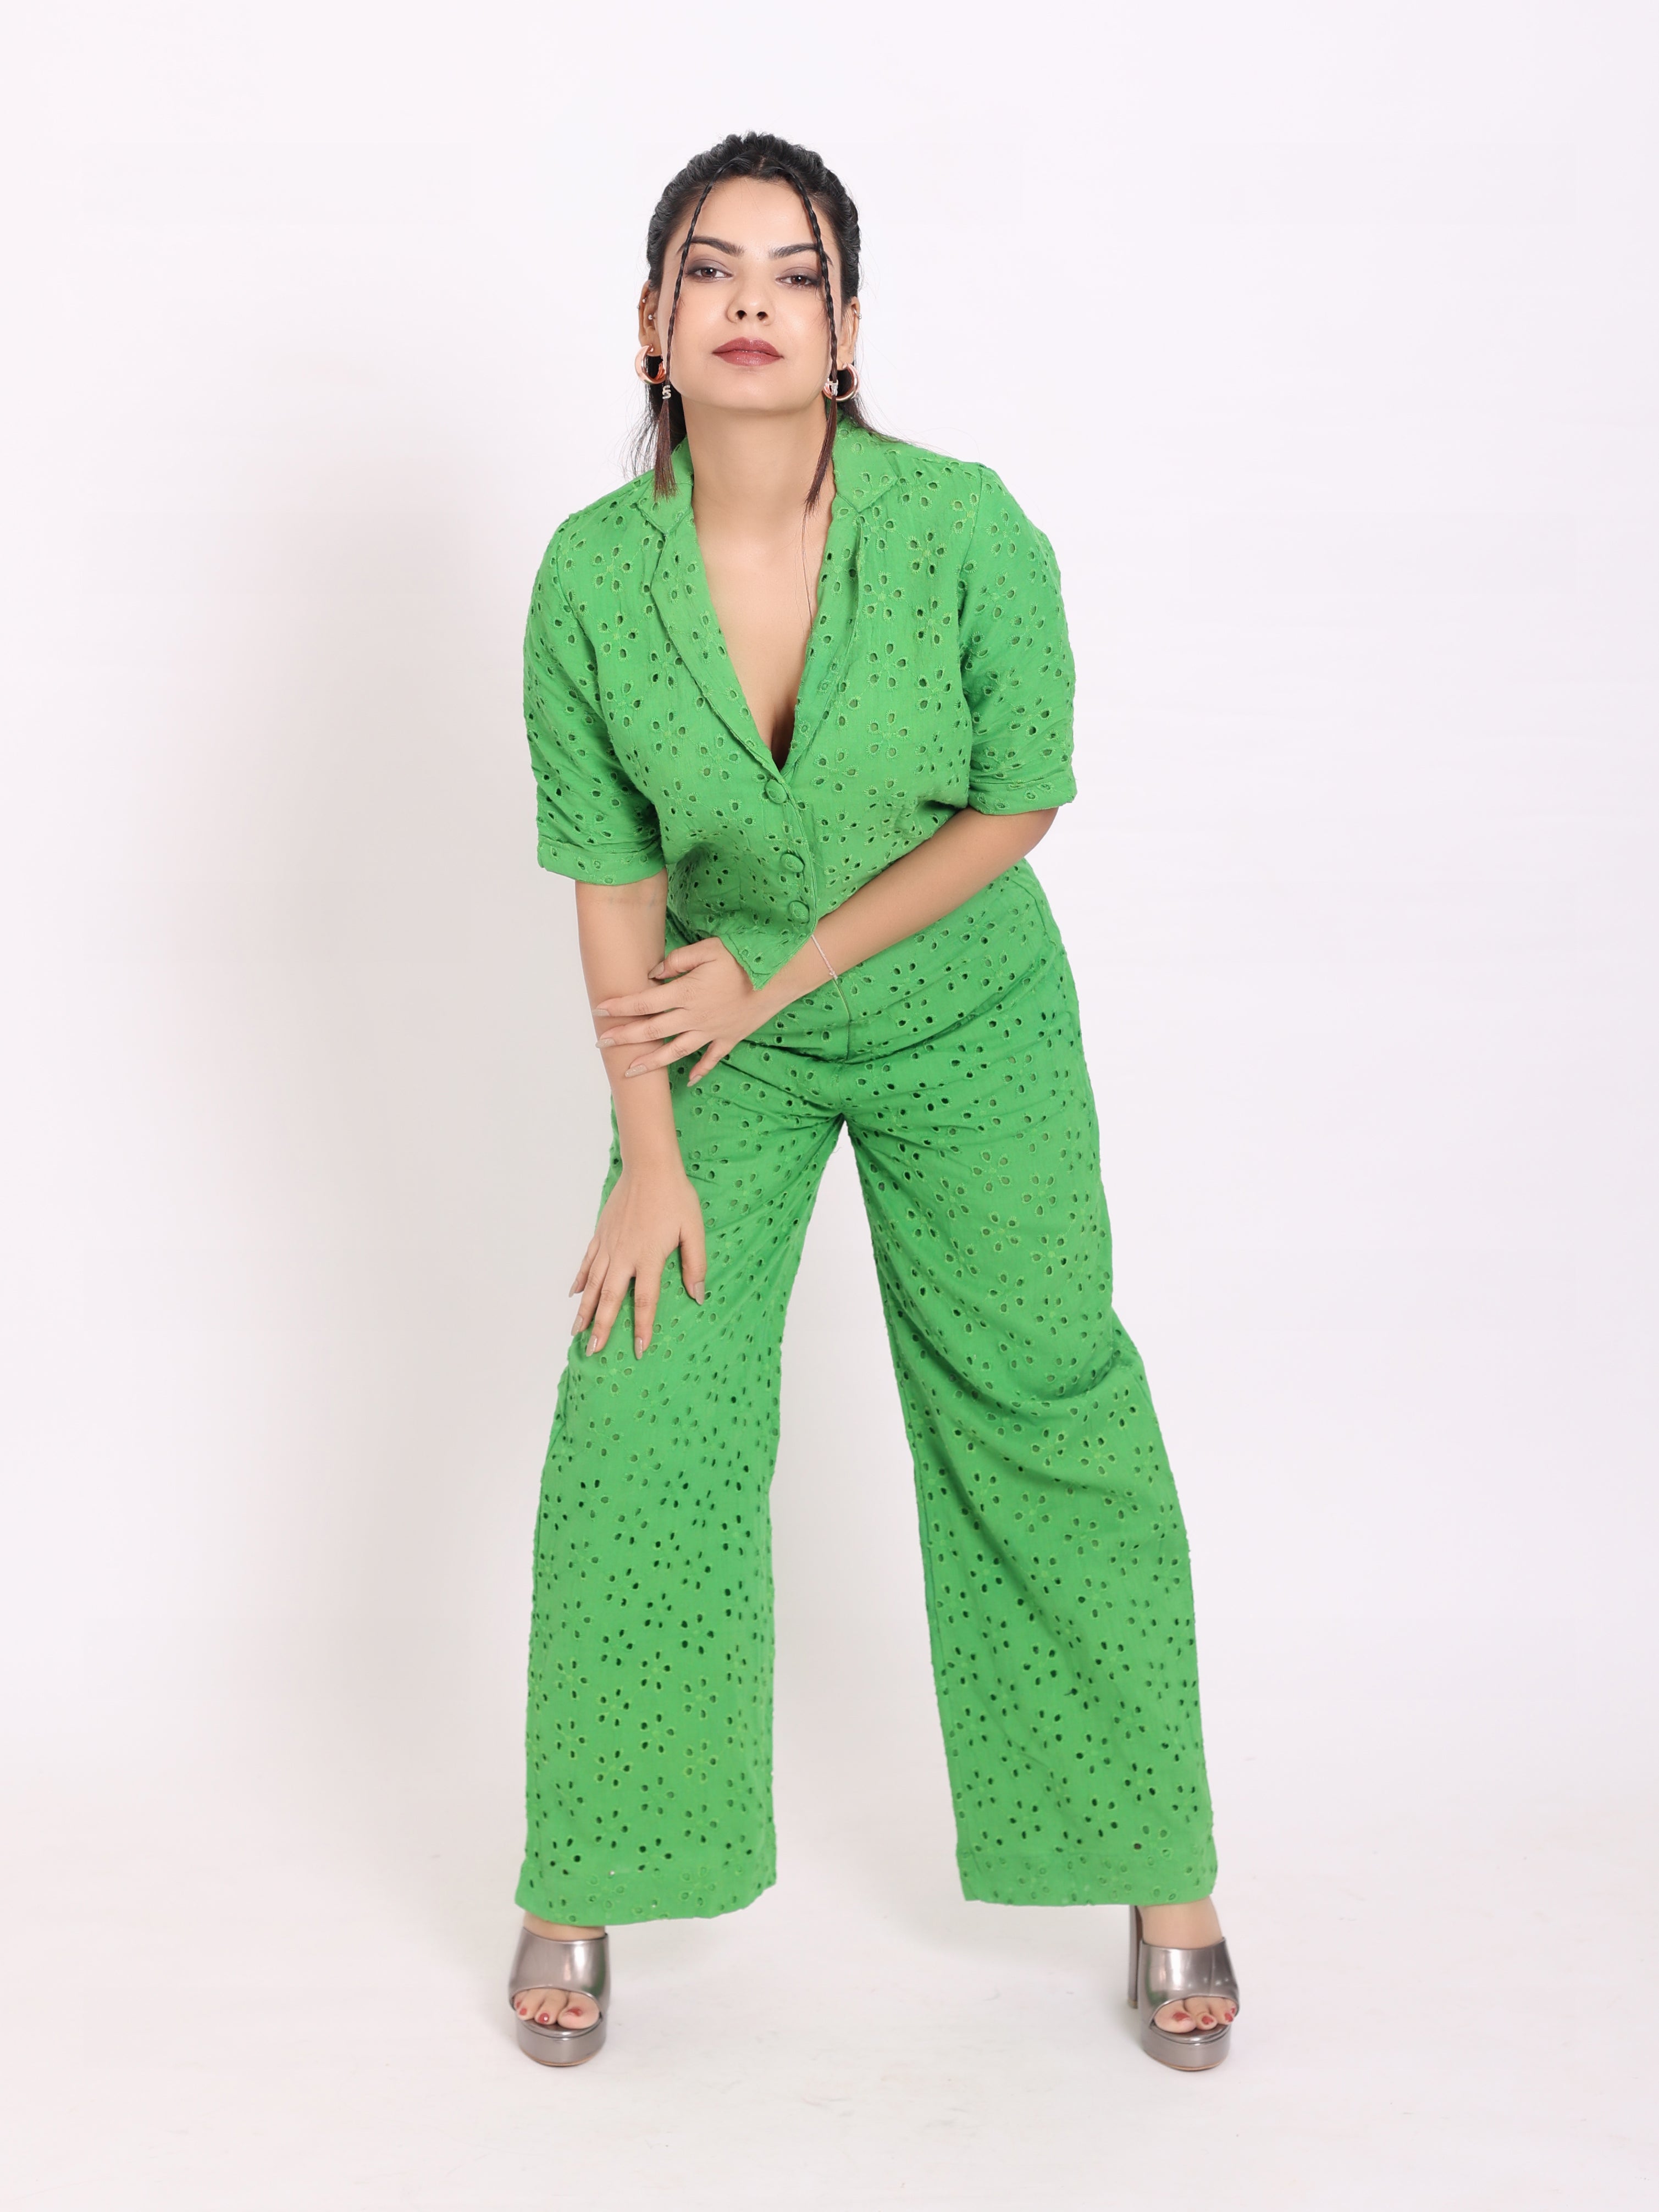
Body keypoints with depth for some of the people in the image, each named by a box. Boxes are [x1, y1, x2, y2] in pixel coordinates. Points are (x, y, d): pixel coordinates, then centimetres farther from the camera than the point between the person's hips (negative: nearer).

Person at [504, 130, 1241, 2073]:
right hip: (724, 1040, 2)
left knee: (1048, 1422, 3)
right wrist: (649, 1158, -8)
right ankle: (582, 1890, 20)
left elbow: (1016, 806, -12)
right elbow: (609, 878, -9)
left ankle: (1161, 1878, 21)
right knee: (639, 1425, 0)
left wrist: (777, 972, -13)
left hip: (968, 1030, -1)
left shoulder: (965, 529, -22)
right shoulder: (590, 576, -16)